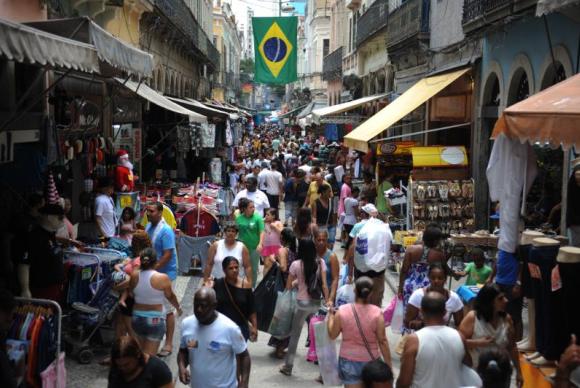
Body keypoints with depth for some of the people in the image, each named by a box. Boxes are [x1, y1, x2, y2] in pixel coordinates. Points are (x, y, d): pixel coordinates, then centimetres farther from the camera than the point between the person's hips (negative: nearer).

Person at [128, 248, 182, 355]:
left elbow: (131, 293, 9)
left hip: (137, 318, 4)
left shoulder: (134, 277, -5)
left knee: (141, 351, 23)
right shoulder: (162, 278, -15)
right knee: (149, 354, 0)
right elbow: (171, 296, -1)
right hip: (155, 320, -4)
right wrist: (178, 308, 19)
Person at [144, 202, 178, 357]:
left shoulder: (166, 231, -19)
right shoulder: (148, 227, 6)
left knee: (167, 310, -1)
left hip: (165, 274, -8)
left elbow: (168, 255, -22)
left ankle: (168, 344, 8)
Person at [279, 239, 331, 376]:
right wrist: (327, 300, 0)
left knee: (295, 334, 12)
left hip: (302, 303, -2)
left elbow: (288, 286, -3)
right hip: (317, 303, 2)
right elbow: (324, 285, -7)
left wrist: (296, 282, 17)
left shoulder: (296, 264, -10)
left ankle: (288, 366, 20)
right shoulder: (320, 262, -5)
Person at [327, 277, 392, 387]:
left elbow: (332, 335, 0)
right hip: (371, 361, 0)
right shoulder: (377, 313, -15)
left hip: (349, 361, 0)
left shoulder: (342, 311, -13)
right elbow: (383, 342, -11)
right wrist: (389, 365, -1)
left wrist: (331, 315, 16)